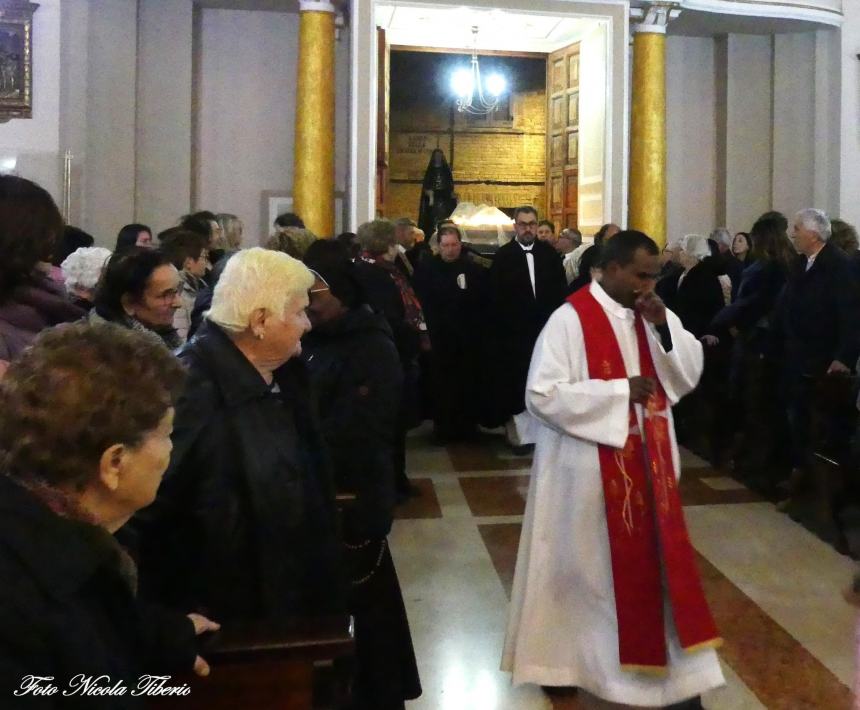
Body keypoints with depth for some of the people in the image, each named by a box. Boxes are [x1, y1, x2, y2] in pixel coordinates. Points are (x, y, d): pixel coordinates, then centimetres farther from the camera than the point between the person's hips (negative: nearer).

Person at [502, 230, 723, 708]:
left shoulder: (653, 315, 6)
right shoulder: (571, 319, -14)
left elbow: (691, 373, 3)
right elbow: (542, 394, -20)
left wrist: (664, 326, -13)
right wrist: (621, 390, -20)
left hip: (647, 461, 6)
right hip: (591, 467, -6)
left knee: (654, 559, 11)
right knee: (591, 565, 7)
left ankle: (673, 668, 24)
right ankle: (565, 657, 29)